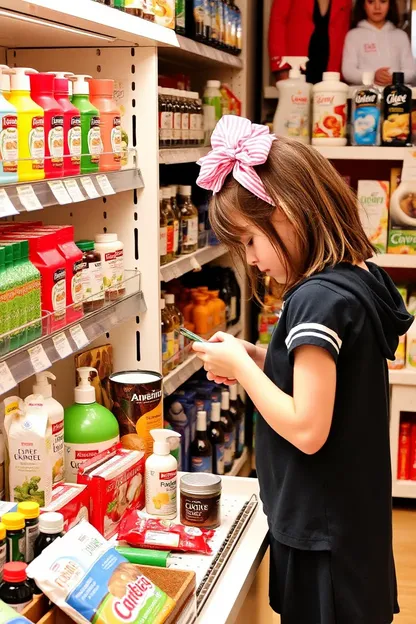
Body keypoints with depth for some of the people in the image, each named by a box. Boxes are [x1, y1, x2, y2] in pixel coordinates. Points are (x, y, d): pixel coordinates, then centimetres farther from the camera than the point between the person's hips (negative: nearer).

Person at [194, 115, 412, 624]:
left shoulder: (317, 299, -24)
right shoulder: (360, 280, 3)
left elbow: (307, 429, -26)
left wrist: (241, 365, -16)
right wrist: (258, 360, 2)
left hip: (321, 535, -9)